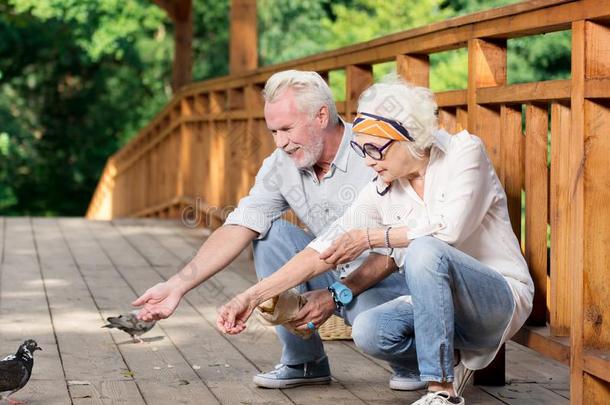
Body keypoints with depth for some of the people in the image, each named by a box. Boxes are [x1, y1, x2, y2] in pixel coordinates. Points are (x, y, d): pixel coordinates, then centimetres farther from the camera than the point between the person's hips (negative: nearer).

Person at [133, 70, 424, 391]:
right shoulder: (281, 166, -6)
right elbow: (239, 228, -11)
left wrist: (337, 295, -29)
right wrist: (177, 286, -20)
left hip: (386, 279, -6)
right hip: (335, 272, 6)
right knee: (270, 232, -14)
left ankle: (410, 361, 3)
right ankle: (304, 361, -3)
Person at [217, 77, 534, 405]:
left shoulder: (464, 151, -10)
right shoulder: (381, 193, 1)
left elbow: (449, 228, -24)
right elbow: (323, 251, -3)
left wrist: (371, 237, -15)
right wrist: (251, 297, -10)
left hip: (501, 297, -5)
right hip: (438, 304, 5)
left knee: (425, 251, -33)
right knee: (368, 331, -25)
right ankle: (446, 356, 5)